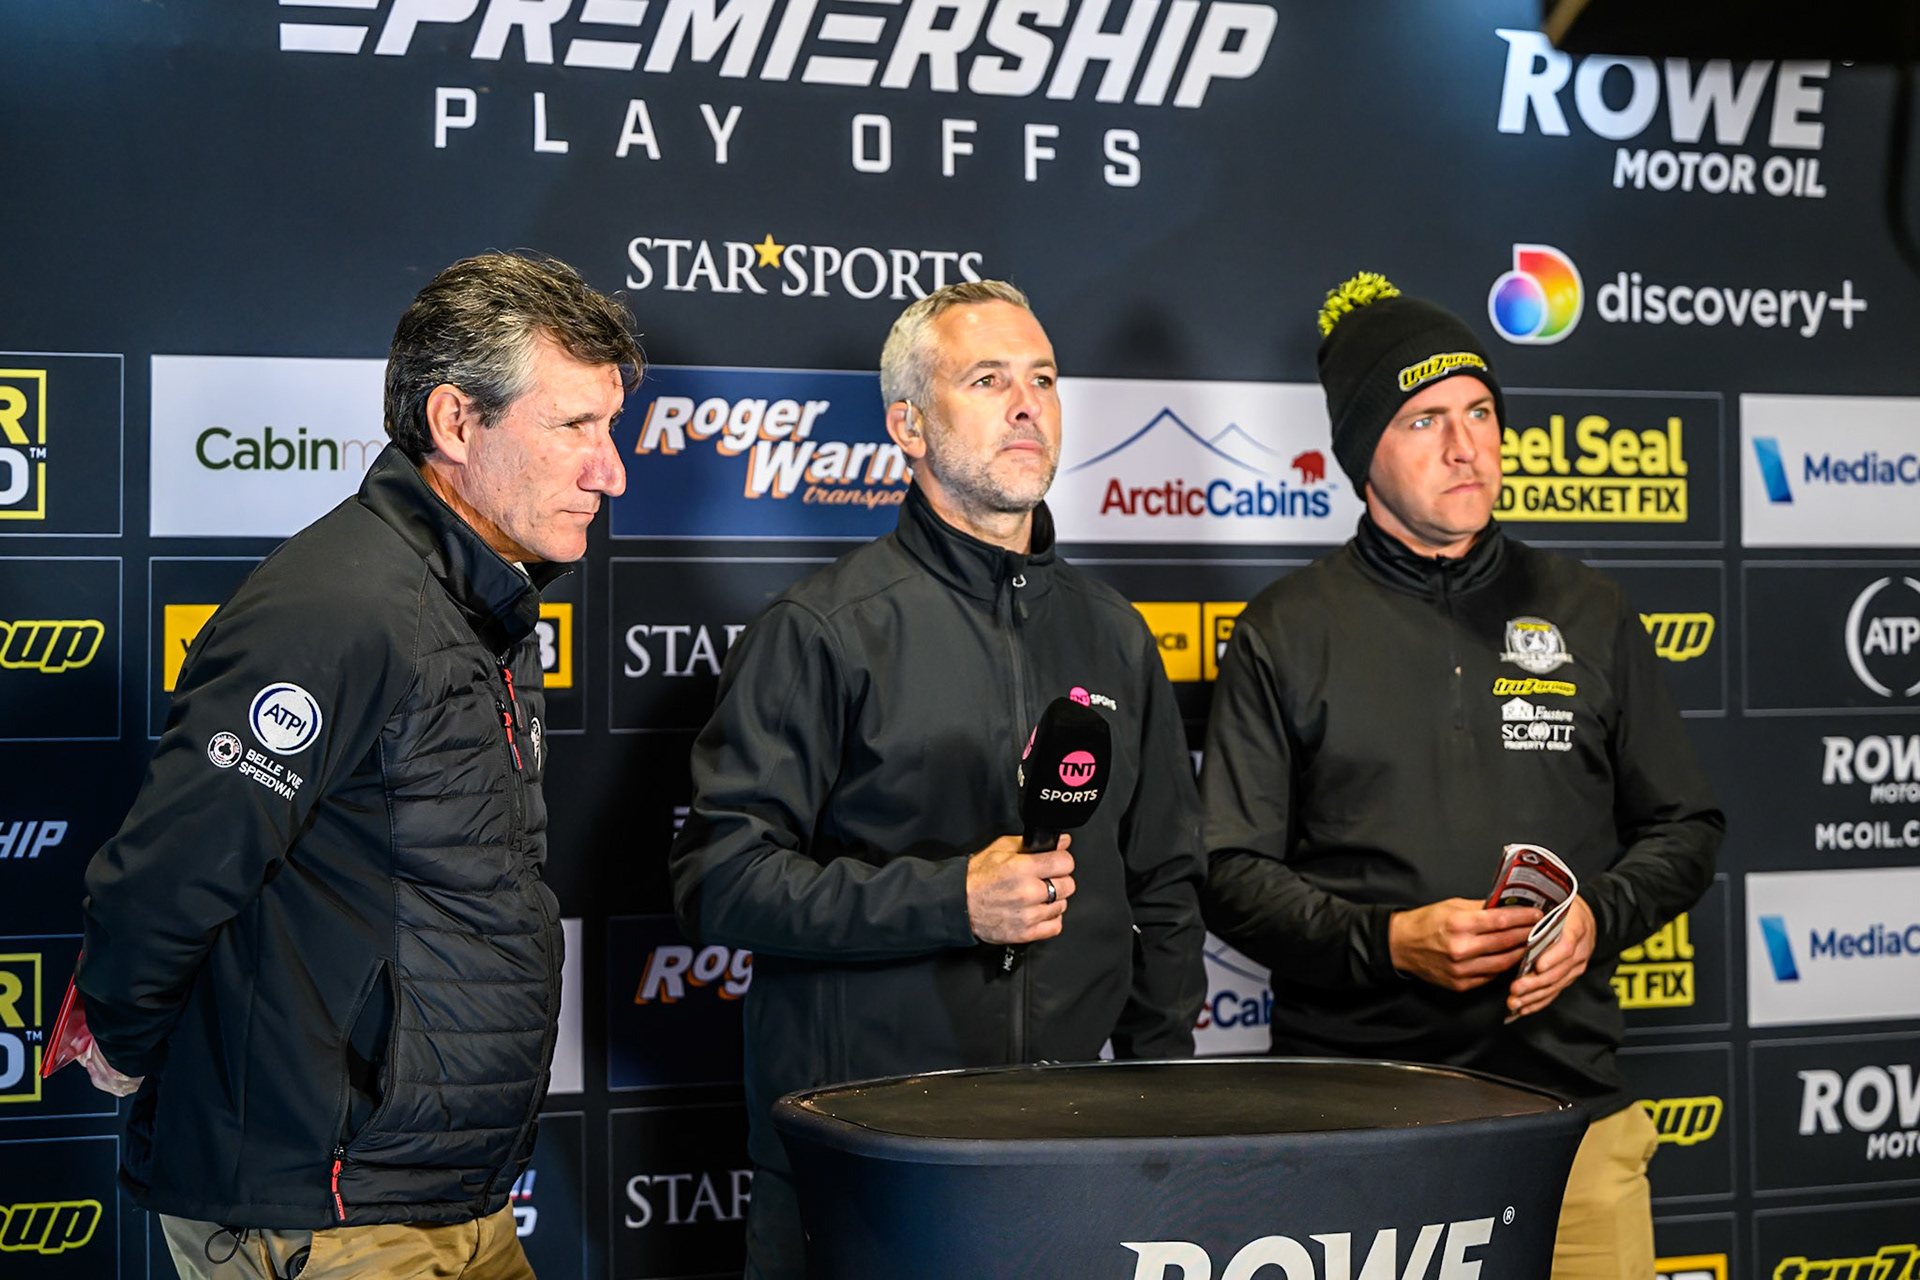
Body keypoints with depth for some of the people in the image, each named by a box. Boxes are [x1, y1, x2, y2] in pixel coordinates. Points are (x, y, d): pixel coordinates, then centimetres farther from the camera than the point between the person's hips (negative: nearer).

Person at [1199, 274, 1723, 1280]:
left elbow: (1684, 830, 15)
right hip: (1352, 1113, -2)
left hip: (1569, 1098, 2)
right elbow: (1230, 874, 1)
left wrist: (1598, 917, -5)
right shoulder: (1285, 636, 3)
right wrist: (1389, 941, -14)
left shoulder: (1586, 616, 11)